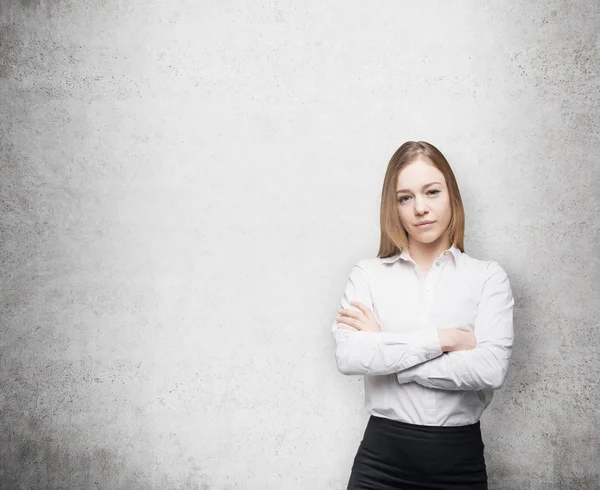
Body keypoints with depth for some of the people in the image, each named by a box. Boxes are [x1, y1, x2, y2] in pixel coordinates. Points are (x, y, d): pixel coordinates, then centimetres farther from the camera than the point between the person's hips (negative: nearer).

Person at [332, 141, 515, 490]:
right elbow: (348, 356, -14)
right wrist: (443, 338, -15)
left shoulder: (488, 275, -1)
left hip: (461, 457, 0)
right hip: (382, 455, 0)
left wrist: (384, 348, -12)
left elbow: (491, 369, -15)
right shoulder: (368, 274, 1)